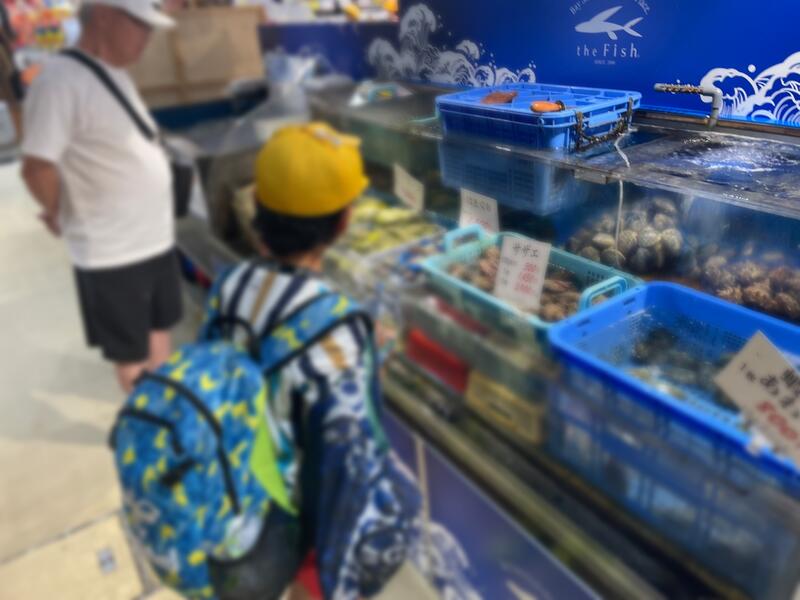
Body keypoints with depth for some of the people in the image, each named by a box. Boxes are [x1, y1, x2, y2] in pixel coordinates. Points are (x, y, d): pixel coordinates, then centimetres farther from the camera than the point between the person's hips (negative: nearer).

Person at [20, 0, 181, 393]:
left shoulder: (115, 74, 8)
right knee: (131, 353, 10)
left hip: (156, 238, 9)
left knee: (159, 331, 23)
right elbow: (37, 167, -23)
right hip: (113, 252, -8)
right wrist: (59, 214, -4)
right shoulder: (61, 80, -21)